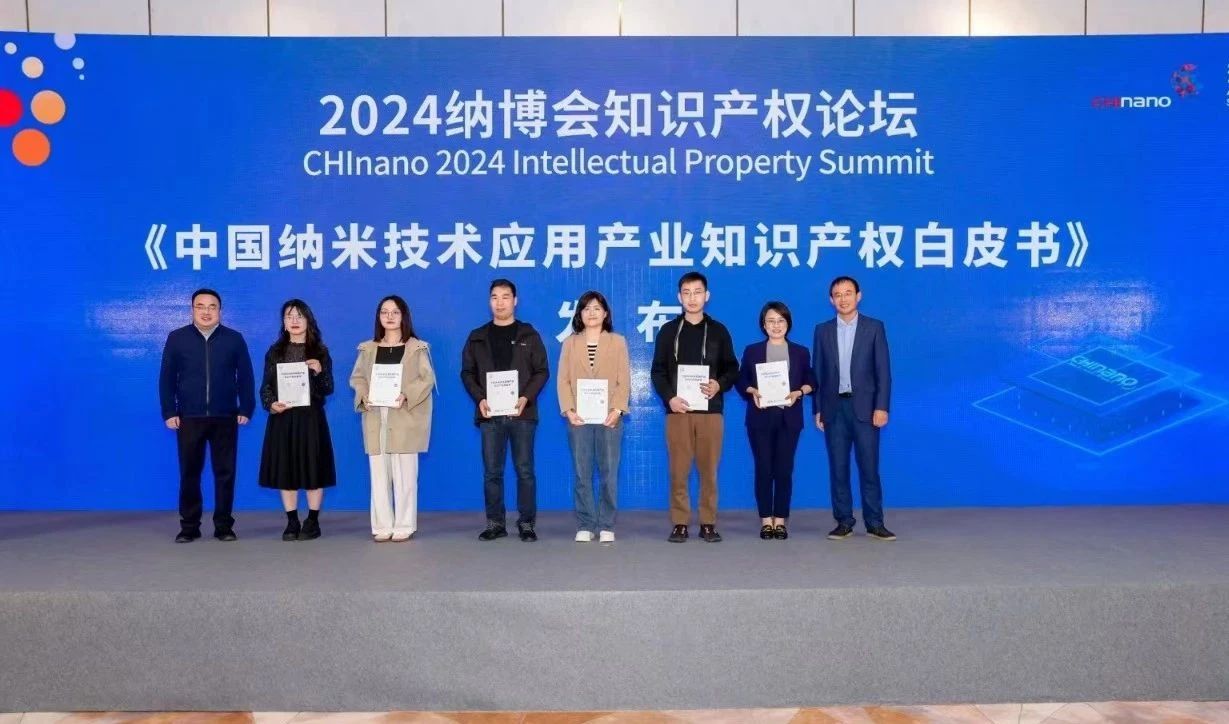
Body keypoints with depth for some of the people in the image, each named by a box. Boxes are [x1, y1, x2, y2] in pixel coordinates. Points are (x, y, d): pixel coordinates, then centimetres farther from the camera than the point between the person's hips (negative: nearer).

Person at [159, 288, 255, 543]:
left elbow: (245, 377, 5)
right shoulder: (176, 338, 5)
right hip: (189, 417, 0)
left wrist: (246, 409, -2)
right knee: (189, 473, 5)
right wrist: (169, 412, -2)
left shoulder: (234, 339, 5)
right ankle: (189, 526, 15)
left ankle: (223, 525, 13)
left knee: (225, 472, 4)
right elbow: (167, 378, 5)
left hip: (225, 418, 0)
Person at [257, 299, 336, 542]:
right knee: (285, 469, 4)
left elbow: (328, 389, 1)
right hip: (282, 418, 2)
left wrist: (319, 372, -18)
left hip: (311, 418, -2)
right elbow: (265, 387, 6)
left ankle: (313, 522, 10)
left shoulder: (320, 351, 4)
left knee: (312, 468, 0)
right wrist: (271, 404, -13)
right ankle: (292, 522, 13)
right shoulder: (275, 351, 8)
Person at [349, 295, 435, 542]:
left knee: (404, 473, -3)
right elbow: (357, 377, 11)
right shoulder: (367, 348, 15)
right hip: (376, 419, 3)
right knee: (379, 473, 1)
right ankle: (382, 526, 6)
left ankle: (404, 526, 3)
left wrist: (406, 395, -17)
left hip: (404, 419, -3)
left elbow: (427, 379, -2)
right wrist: (364, 397, -9)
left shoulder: (417, 347, 5)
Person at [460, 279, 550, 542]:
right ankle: (495, 523, 13)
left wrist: (526, 398, -13)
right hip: (490, 413, 2)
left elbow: (542, 371, 2)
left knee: (524, 469, 1)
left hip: (522, 413, -2)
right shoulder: (477, 337, 10)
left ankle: (526, 523, 8)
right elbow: (467, 372, 9)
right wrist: (480, 399, -8)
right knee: (492, 471, 4)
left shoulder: (529, 335, 6)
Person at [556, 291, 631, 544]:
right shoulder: (570, 343, 11)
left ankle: (606, 526, 7)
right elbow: (563, 380, 5)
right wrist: (568, 410, -9)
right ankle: (584, 526, 10)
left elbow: (624, 380, 2)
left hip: (609, 416, -1)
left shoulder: (617, 341, 8)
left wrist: (617, 410, -11)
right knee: (582, 474, 2)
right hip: (578, 417, 1)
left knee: (609, 473, 0)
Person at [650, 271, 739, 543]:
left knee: (709, 469, 2)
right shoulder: (668, 331, 8)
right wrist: (669, 398, -10)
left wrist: (719, 385, -11)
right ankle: (680, 524, 7)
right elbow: (658, 371, 6)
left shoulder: (718, 331, 10)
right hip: (678, 410, 0)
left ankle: (708, 523, 9)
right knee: (679, 470, 0)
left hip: (710, 410, 0)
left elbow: (732, 368, 9)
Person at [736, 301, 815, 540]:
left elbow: (811, 381, 10)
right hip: (760, 417, 0)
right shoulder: (752, 351, 7)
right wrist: (752, 391, -12)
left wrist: (798, 393, -9)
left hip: (789, 418, 1)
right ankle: (766, 520, 6)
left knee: (784, 469, 0)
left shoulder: (801, 352, 10)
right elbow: (741, 381, 7)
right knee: (763, 468, -1)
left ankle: (780, 520, 7)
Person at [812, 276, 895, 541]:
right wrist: (818, 410, 3)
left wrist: (881, 407, -9)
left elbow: (883, 371, -1)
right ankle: (843, 522, 11)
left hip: (865, 406, -2)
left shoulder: (874, 327, 3)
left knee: (869, 467, 0)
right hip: (834, 408, 2)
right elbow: (818, 373, 8)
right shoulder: (822, 330, 9)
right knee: (838, 468, 3)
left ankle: (874, 523, 7)